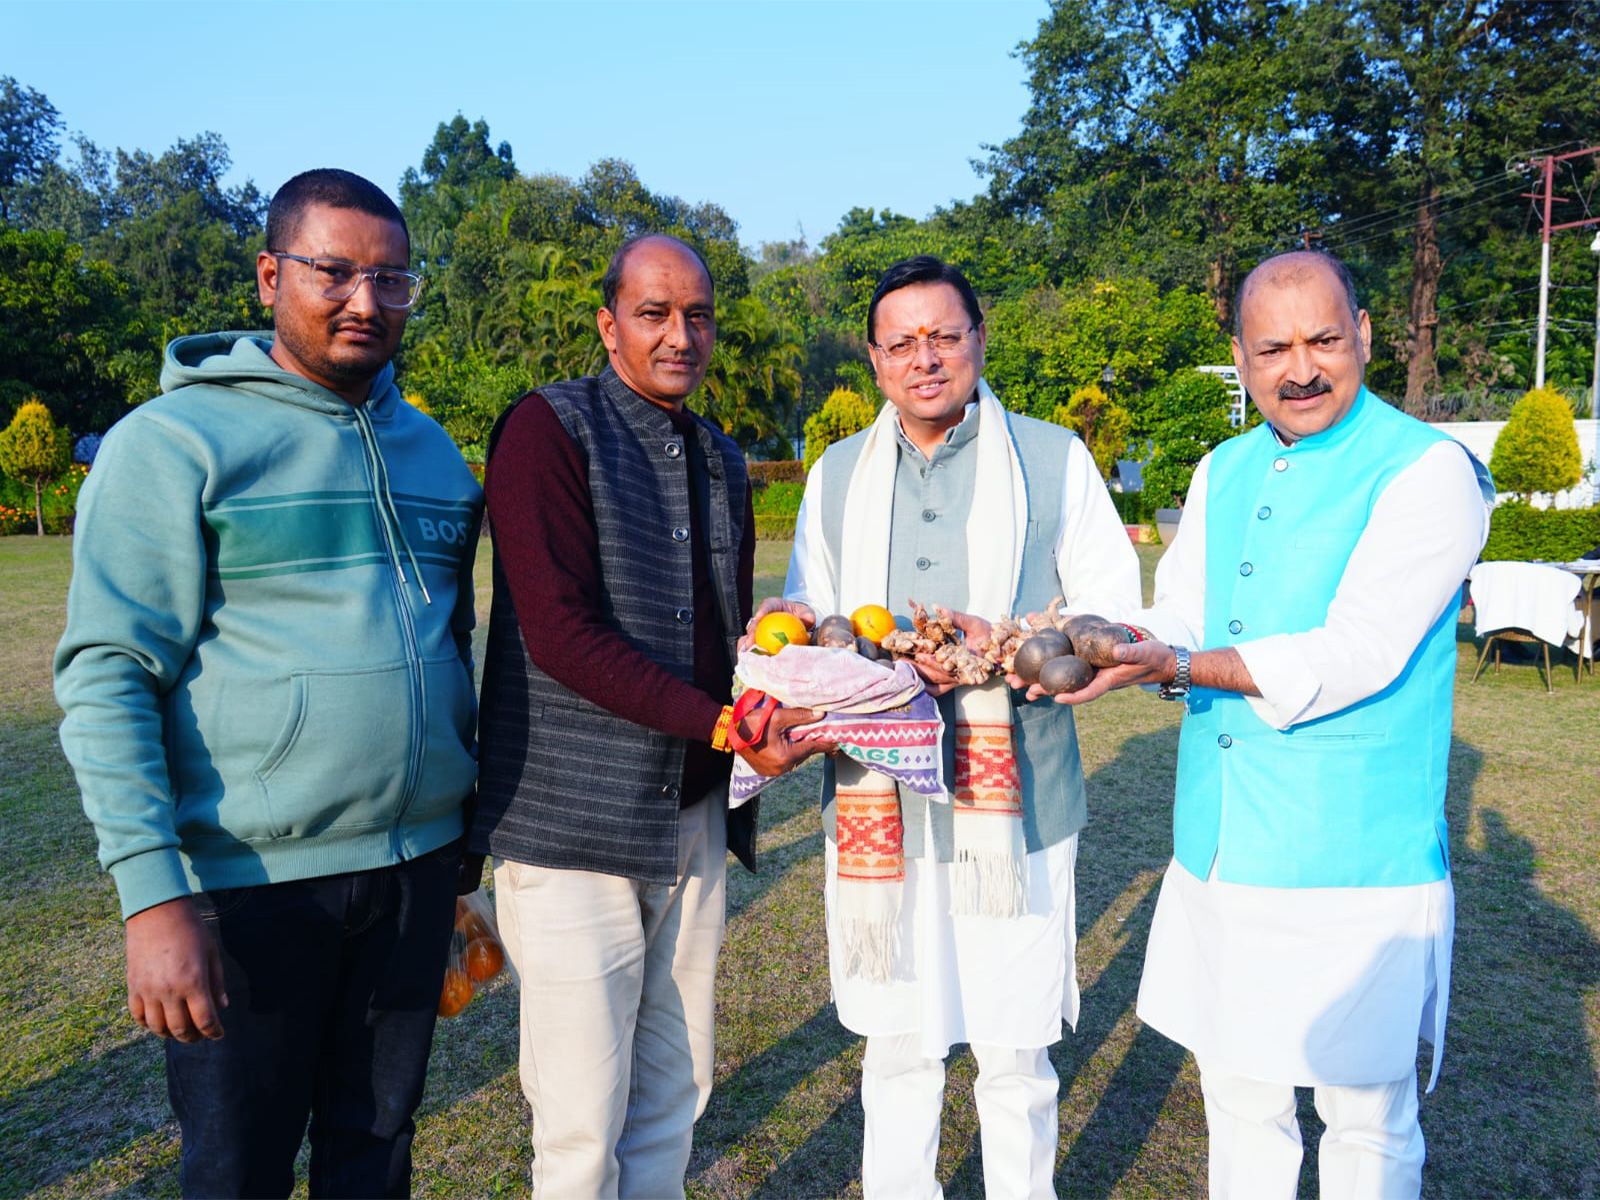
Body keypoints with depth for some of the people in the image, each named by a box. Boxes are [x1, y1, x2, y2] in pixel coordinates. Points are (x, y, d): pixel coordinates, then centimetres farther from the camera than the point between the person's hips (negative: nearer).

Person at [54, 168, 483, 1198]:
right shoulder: (176, 441, -8)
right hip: (252, 882, -4)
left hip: (417, 864, 5)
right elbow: (108, 676, -12)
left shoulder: (430, 448, 10)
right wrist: (154, 896, -18)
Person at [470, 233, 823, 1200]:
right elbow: (560, 633, -18)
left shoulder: (723, 461, 14)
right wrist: (723, 725, -21)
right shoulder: (550, 428, -8)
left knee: (673, 1098, 18)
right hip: (575, 824, -6)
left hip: (694, 816, 7)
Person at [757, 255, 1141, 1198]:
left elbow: (1112, 614, 0)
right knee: (897, 1042, 15)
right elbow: (808, 612, 17)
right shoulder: (836, 473, 11)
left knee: (1014, 1049, 10)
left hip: (1015, 794, -2)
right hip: (876, 800, 3)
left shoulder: (1055, 460, 2)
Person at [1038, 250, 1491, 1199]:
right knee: (1238, 1093, 19)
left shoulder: (1430, 471, -10)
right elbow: (1177, 624, 7)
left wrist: (1177, 664, -26)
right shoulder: (1223, 471, 11)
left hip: (1356, 862, -5)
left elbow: (1352, 656, -20)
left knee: (1367, 1119, 11)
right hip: (1218, 852, 6)